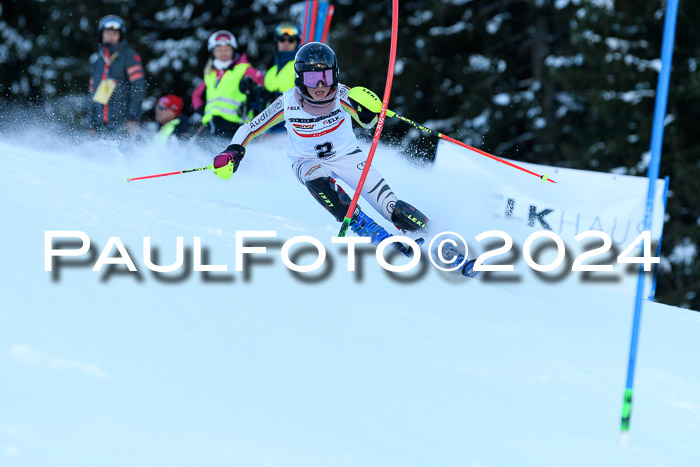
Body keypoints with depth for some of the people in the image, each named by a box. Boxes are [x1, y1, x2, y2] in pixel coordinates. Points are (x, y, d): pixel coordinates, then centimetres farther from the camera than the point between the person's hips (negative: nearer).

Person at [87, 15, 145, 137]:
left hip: (122, 123, -5)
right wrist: (91, 125, 16)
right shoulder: (97, 61, 20)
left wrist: (132, 119, -15)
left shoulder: (129, 57, 2)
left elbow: (138, 88, -6)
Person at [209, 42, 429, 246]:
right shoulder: (288, 103, -22)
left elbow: (368, 122, -36)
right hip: (308, 162, 0)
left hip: (346, 155, 0)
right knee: (316, 179, -37)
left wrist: (367, 110, -58)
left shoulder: (340, 94, -24)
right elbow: (249, 129, -11)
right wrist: (234, 151, -27)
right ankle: (365, 228, -30)